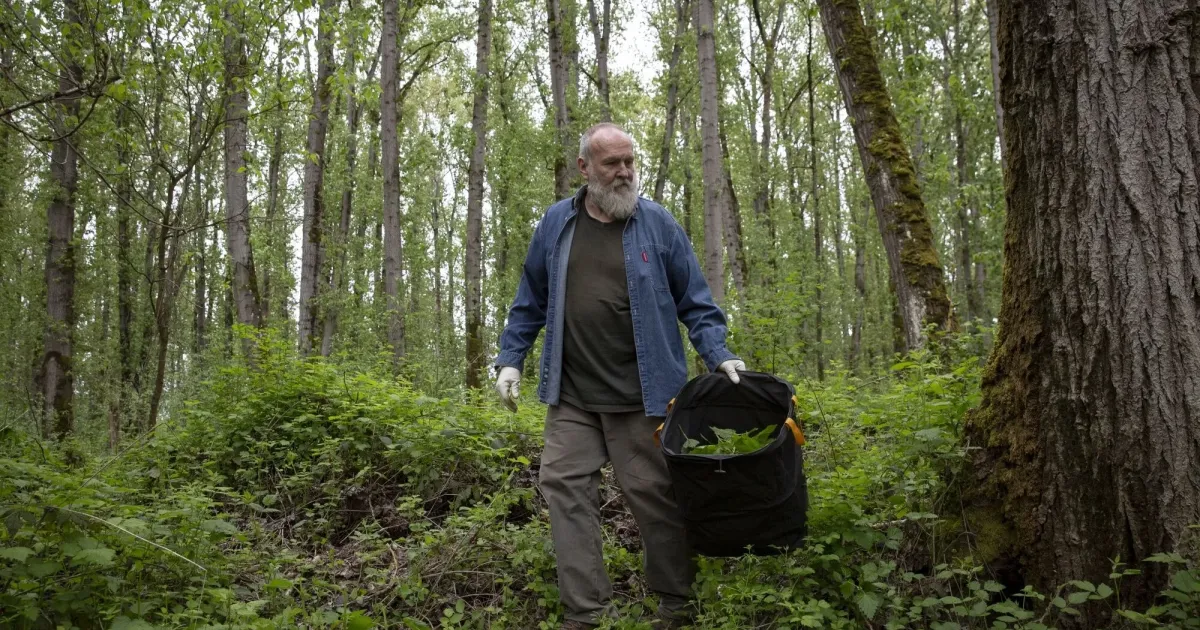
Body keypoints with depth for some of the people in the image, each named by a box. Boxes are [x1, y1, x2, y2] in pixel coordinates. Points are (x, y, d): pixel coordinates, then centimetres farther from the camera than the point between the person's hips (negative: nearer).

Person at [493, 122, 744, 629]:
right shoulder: (555, 224, 7)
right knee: (564, 488, -1)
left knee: (655, 495, 3)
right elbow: (531, 302, 15)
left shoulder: (657, 224, 0)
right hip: (570, 397, 3)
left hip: (641, 397, -2)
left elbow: (695, 303, 2)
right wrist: (510, 359, 8)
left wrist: (719, 356, -10)